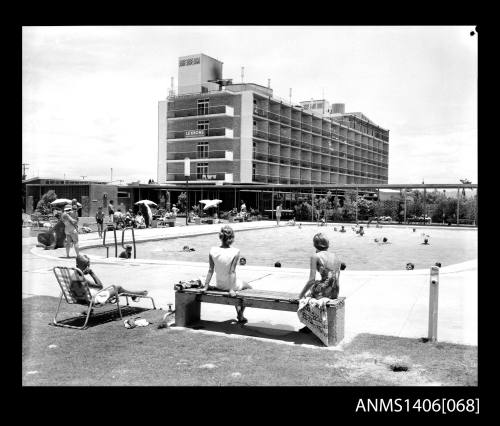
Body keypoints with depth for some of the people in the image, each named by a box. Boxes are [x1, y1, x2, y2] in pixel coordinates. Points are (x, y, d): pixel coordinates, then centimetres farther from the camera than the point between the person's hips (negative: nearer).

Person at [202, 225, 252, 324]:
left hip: (220, 285, 5)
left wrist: (206, 286, -1)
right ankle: (240, 315, 23)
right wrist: (231, 289, -18)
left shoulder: (213, 251, -13)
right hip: (232, 284, -4)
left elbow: (210, 270, -9)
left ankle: (239, 313, 44)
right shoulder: (235, 252, -23)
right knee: (249, 288, 28)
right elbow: (232, 271, -22)